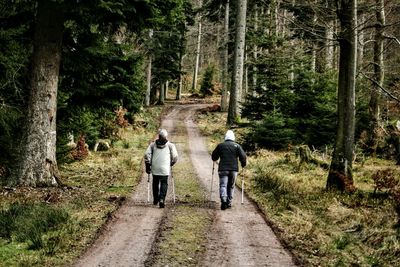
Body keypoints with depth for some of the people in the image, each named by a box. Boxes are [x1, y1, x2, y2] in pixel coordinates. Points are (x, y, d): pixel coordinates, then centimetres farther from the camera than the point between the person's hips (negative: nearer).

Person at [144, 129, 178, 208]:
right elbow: (175, 157, 1)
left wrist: (148, 165, 6)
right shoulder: (170, 145, 3)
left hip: (155, 168, 2)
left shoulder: (153, 144, 7)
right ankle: (162, 199, -14)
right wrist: (171, 164, 19)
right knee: (164, 184, 3)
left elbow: (147, 154, 0)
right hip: (165, 169, -2)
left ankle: (155, 199, 27)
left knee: (155, 183, 17)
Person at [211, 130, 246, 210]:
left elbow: (214, 156, 14)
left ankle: (224, 201, -25)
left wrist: (215, 159, 37)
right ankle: (229, 202, 14)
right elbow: (243, 156, -2)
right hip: (234, 169, 1)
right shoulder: (237, 146, 5)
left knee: (223, 185, -4)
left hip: (223, 169, -1)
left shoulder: (220, 145, 6)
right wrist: (243, 164, 15)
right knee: (231, 186, 13)